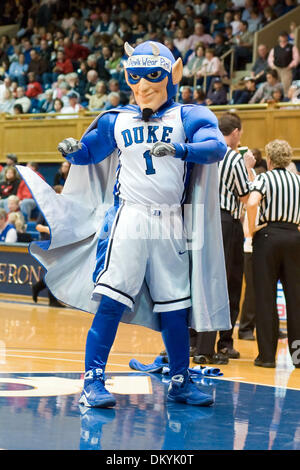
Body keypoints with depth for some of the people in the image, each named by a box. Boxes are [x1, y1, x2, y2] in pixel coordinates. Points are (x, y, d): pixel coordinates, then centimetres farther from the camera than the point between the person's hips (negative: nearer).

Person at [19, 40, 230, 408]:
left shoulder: (188, 116, 3)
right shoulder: (116, 120, 10)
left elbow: (216, 146, -14)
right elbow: (88, 152, 18)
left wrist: (180, 149, -32)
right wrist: (73, 150, -5)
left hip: (170, 224, 1)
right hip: (128, 216, -1)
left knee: (175, 305, 8)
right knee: (112, 299, -13)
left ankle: (180, 381, 23)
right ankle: (93, 380, -10)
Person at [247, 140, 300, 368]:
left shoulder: (264, 178, -3)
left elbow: (252, 203, -21)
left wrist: (252, 229, -9)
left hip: (268, 235, -3)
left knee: (266, 296, 1)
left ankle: (267, 355, 1)